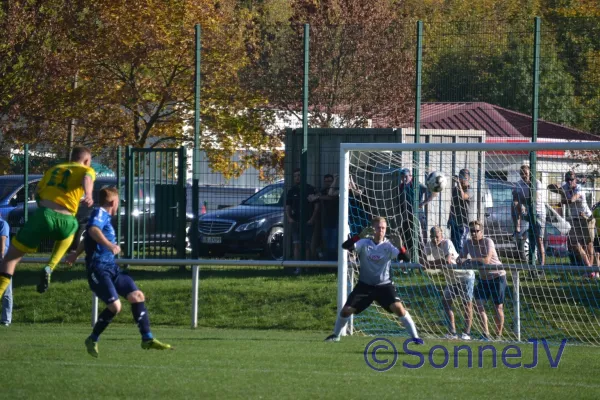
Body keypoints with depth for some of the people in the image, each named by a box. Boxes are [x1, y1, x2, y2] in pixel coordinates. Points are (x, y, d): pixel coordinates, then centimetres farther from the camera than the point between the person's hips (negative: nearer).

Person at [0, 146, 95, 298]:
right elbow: (87, 179, -9)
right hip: (64, 221, -1)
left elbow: (37, 193, 28)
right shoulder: (86, 170, 15)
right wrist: (88, 195, -27)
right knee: (71, 228, 37)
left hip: (43, 215, 1)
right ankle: (49, 268, 16)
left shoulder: (53, 169, 27)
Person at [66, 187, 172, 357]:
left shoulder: (105, 217, 23)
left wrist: (75, 255, 51)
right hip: (98, 268, -9)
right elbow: (93, 230, -29)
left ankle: (148, 339, 3)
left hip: (111, 268, 9)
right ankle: (92, 340, 0)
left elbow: (86, 240, 38)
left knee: (137, 296, -2)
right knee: (115, 306, -19)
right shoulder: (99, 213, -6)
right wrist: (109, 245, -41)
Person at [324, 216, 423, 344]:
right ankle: (335, 335, 24)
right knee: (346, 310, -2)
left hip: (384, 286, -1)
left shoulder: (388, 246, -7)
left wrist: (400, 246, -35)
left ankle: (415, 336, -11)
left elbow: (405, 258, -17)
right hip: (365, 285, 1)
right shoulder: (364, 244, -5)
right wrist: (360, 235, -34)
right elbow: (345, 246, -21)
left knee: (398, 307, -21)